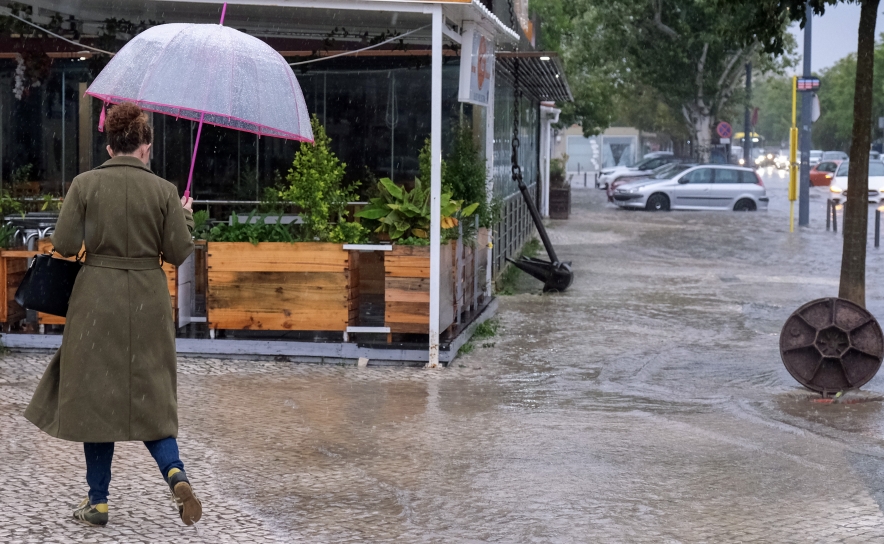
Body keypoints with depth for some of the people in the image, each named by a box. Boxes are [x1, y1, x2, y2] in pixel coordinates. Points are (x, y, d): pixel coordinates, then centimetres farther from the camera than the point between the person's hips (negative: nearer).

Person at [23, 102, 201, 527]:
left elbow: (64, 245, -7)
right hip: (148, 303, 1)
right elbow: (179, 252, -1)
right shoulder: (163, 191, -3)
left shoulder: (85, 185, -6)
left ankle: (98, 502, 13)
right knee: (150, 398, 11)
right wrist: (185, 214, 15)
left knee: (96, 397, 8)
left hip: (97, 302, -1)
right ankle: (175, 474, -14)